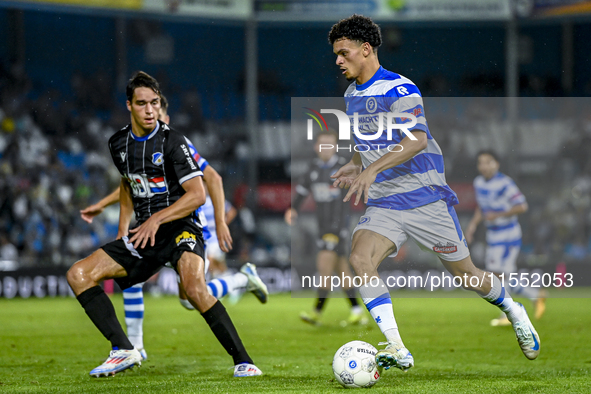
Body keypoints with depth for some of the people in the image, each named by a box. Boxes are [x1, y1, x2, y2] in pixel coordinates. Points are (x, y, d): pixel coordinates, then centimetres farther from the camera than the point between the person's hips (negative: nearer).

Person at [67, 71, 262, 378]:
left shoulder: (172, 142, -12)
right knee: (78, 275, -8)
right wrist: (123, 228, 15)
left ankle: (242, 361, -26)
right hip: (142, 234, 7)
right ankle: (123, 351, -11)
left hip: (180, 227, -7)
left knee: (195, 288, -35)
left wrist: (156, 219, -20)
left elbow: (197, 195, -15)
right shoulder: (118, 144, 7)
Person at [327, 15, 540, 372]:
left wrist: (372, 170, -38)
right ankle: (396, 349, -25)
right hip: (383, 206, 6)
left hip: (425, 197, -6)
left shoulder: (399, 89, -14)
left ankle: (515, 313, 35)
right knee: (360, 259, -23)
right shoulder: (352, 95, 12)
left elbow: (416, 140, -28)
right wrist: (354, 165, 8)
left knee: (466, 275, 4)